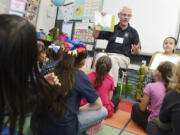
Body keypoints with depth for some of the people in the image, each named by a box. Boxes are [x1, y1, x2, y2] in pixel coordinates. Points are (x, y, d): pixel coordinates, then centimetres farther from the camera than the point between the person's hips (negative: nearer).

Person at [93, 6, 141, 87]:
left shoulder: (133, 32, 12)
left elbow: (137, 52, 10)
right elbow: (95, 35, 11)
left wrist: (136, 49, -15)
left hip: (123, 57, -1)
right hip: (108, 54, 2)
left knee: (112, 59, -36)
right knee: (100, 55, -32)